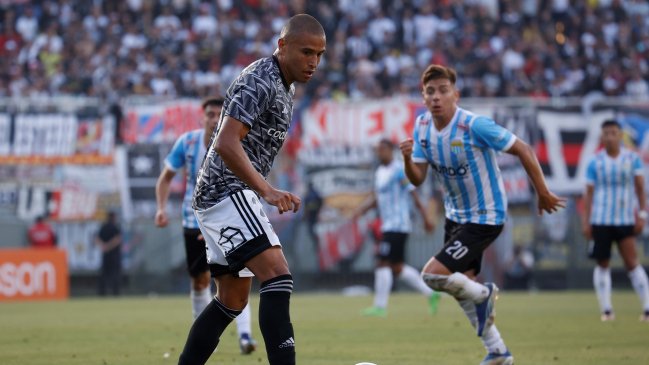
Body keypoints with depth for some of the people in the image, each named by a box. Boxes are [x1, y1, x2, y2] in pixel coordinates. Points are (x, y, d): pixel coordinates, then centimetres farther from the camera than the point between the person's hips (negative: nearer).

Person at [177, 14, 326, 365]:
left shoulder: (285, 86, 16)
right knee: (277, 276, -23)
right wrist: (267, 191, -36)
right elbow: (226, 143, -27)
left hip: (234, 193, 11)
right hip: (228, 190, -11)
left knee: (232, 300, 13)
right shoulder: (260, 81, -15)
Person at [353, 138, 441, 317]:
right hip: (387, 226, 9)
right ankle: (430, 293, 17)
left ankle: (380, 306, -8)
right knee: (397, 267, 10)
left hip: (397, 226, -9)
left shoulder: (399, 170, -10)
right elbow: (376, 198, 22)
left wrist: (426, 218, -14)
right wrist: (362, 209, 6)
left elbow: (414, 195, -12)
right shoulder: (379, 172, 16)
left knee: (383, 263, -11)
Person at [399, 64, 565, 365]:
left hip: (484, 217, -8)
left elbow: (523, 150, -17)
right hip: (456, 215, 8)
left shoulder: (475, 125, -25)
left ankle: (484, 294, 10)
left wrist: (543, 193, -10)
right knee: (461, 287, 14)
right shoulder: (422, 126, -5)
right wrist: (407, 159, -26)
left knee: (433, 274, -19)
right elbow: (417, 179, -4)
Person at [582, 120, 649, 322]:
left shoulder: (632, 158, 3)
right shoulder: (595, 163, 2)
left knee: (631, 262, -7)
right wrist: (586, 221, 1)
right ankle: (606, 309, 8)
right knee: (602, 264, 3)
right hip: (601, 220, 1)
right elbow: (589, 193, 5)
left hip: (625, 219, -1)